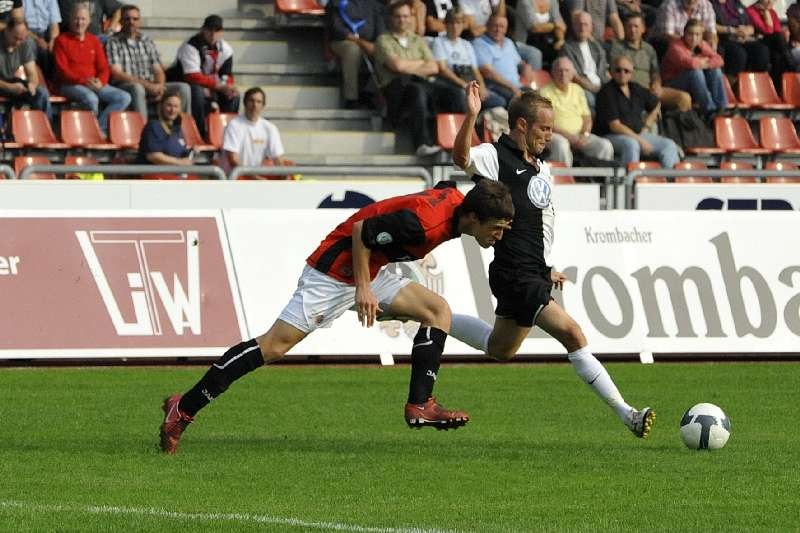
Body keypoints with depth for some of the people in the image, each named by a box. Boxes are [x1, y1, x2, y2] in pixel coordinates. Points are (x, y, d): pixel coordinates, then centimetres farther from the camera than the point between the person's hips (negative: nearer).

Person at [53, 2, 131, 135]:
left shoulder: (94, 41, 17)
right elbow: (62, 70, -7)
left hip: (95, 84, 6)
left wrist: (100, 81, -11)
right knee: (91, 98, -38)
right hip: (71, 85, -5)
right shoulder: (62, 40, 2)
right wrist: (84, 81, -21)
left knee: (124, 97, -16)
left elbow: (104, 68, 13)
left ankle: (100, 127, -22)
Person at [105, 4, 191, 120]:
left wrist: (159, 85, -12)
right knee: (137, 88, -39)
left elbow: (158, 71, 13)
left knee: (183, 88, -13)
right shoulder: (113, 42, 0)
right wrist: (147, 85, -18)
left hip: (151, 87, 5)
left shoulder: (147, 41, 17)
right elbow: (117, 74, -10)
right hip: (124, 87, -5)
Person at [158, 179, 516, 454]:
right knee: (274, 346, -14)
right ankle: (183, 409, -10)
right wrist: (363, 288, -21)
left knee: (438, 311, 0)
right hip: (333, 272, -10)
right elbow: (361, 230, -22)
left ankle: (420, 405, -1)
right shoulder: (426, 222, -29)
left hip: (369, 272, 10)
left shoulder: (455, 200, -1)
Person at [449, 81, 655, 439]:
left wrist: (548, 269, 24)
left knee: (500, 350, 21)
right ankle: (626, 414, -18)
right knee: (571, 333, -16)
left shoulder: (541, 168, 16)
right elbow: (461, 157, -32)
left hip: (535, 274, 9)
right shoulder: (494, 157, -10)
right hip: (515, 275, -9)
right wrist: (471, 116, -48)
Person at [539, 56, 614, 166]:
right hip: (557, 135, -5)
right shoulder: (545, 92, 0)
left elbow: (587, 118, 17)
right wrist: (567, 135, -18)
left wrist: (584, 134, -5)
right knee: (561, 145, -40)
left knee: (605, 145, -18)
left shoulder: (577, 90, 18)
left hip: (579, 135, 5)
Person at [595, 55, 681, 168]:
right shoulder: (606, 93, -8)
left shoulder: (636, 89, 13)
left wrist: (646, 127, 17)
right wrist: (640, 140, -19)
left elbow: (656, 105, 32)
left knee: (669, 145, -9)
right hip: (613, 136, -7)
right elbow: (615, 126, -15)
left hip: (637, 134, 7)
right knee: (631, 144, -38)